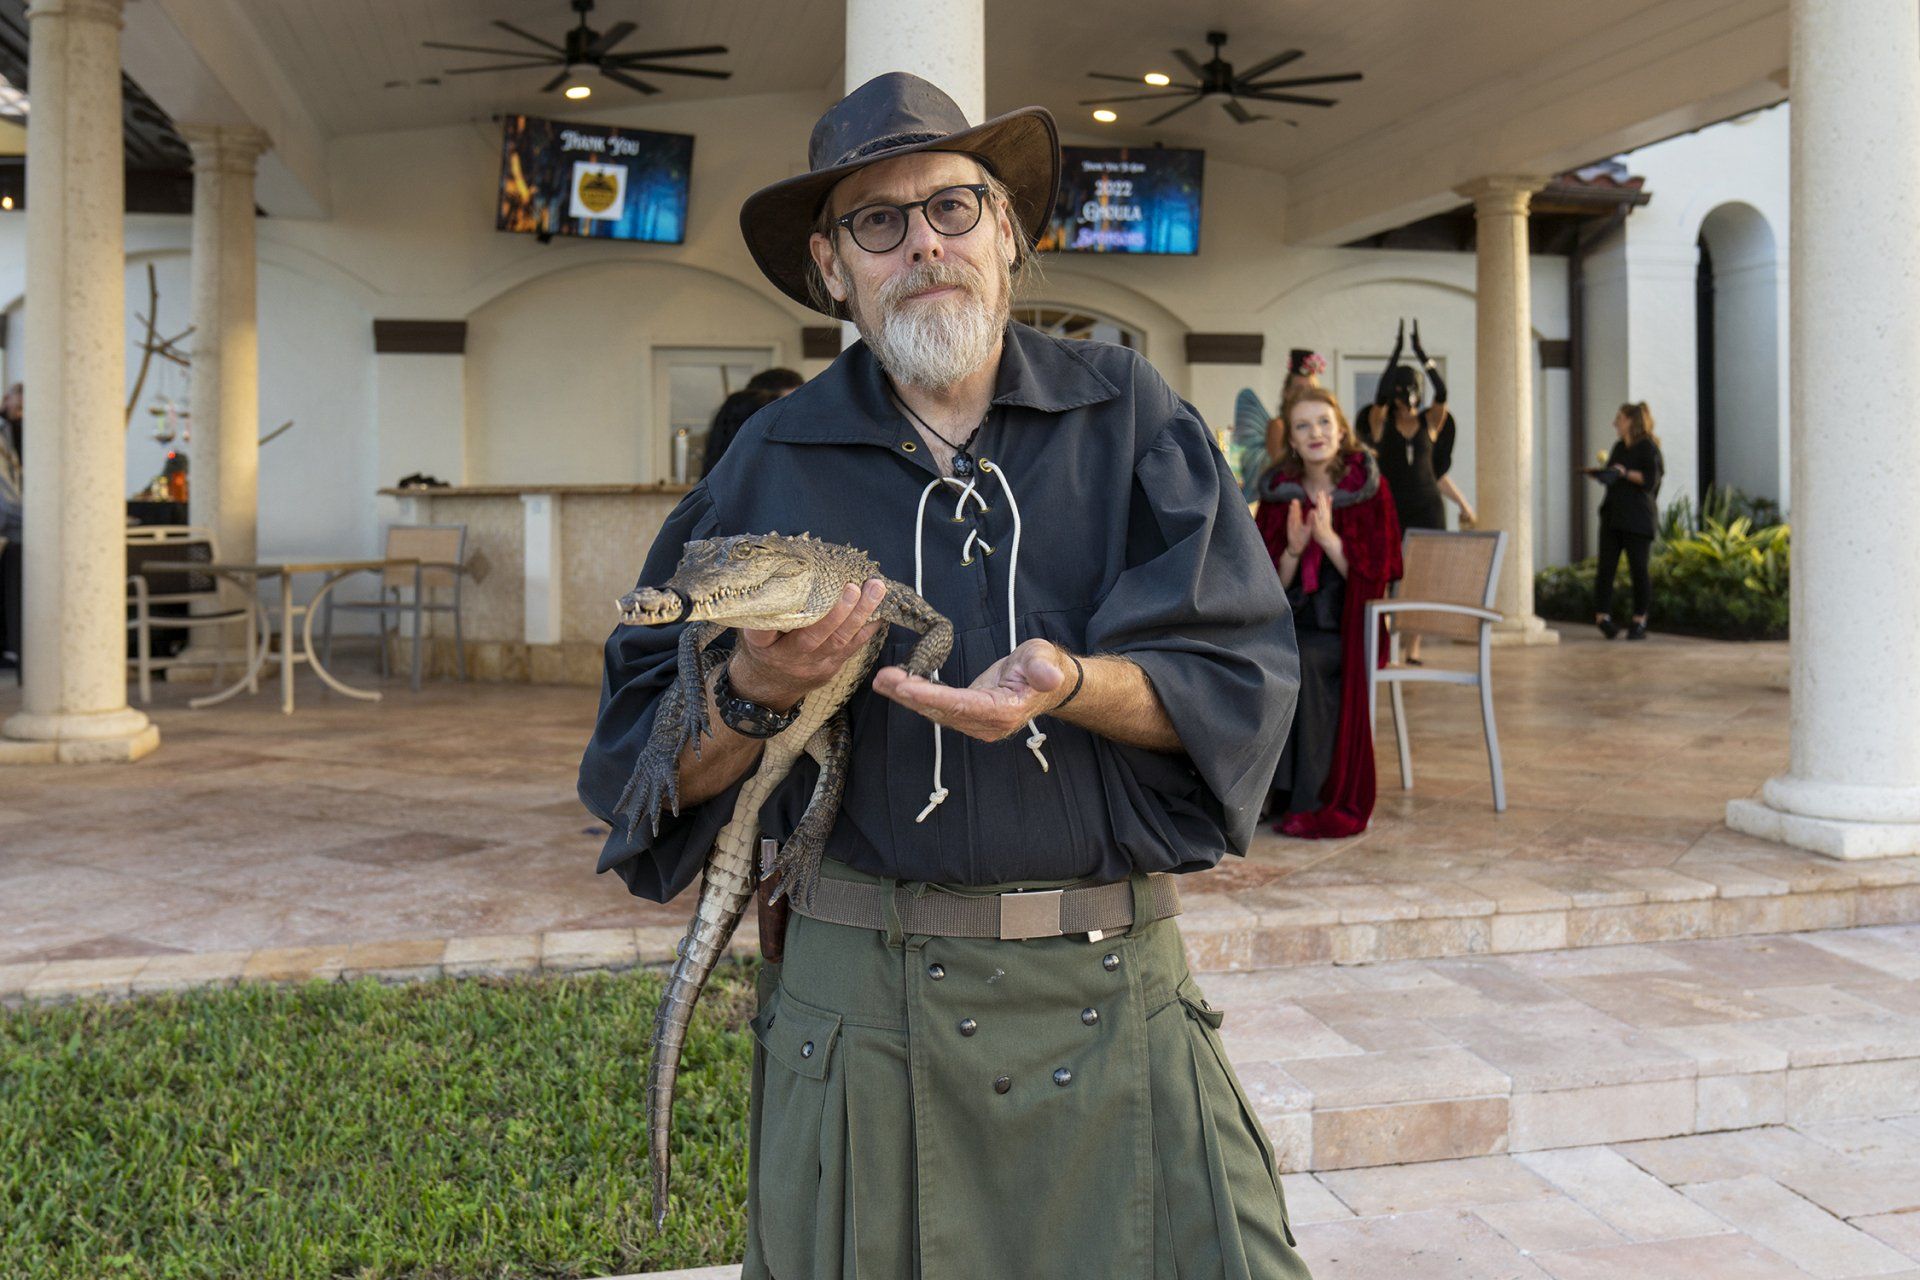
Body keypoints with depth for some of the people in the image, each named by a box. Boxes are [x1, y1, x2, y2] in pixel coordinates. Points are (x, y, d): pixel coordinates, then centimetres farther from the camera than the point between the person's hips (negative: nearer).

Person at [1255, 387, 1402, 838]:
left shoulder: (1369, 489, -2)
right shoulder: (1278, 492, 7)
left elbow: (1374, 578, -8)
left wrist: (1328, 538, -21)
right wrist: (1293, 549, -16)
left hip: (1347, 627, -3)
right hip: (1291, 621, 3)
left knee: (1302, 661, -33)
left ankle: (1310, 800, -25)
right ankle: (1272, 786, -19)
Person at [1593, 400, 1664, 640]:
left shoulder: (1648, 448, -4)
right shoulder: (1618, 447, 19)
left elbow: (1650, 481, -13)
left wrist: (1625, 473, -17)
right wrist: (1602, 473, 6)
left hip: (1637, 518, -7)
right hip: (1613, 514, 7)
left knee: (1639, 569, -2)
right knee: (1606, 567, -3)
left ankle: (1639, 622, 4)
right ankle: (1602, 616, -5)